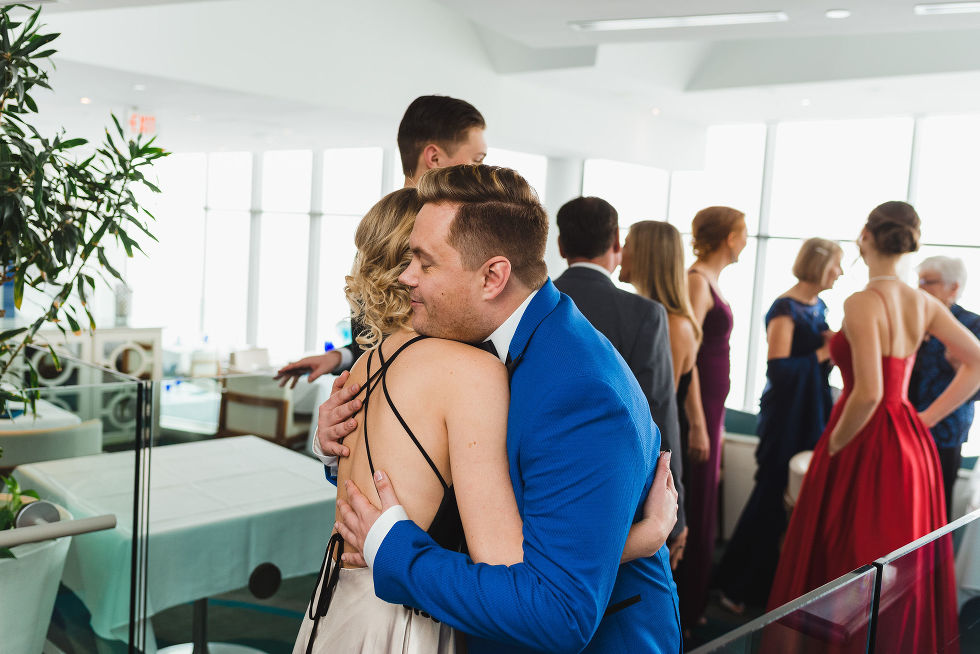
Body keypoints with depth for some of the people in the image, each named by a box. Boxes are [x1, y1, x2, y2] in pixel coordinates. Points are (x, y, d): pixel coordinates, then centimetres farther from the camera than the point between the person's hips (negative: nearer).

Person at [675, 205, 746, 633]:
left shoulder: (710, 281, 13)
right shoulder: (696, 281, -15)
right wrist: (698, 425, -22)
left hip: (709, 408, 10)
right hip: (697, 410, -10)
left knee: (701, 511, 16)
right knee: (692, 514, 0)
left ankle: (691, 606, 28)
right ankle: (680, 612, 13)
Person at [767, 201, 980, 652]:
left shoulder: (863, 302, -18)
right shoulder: (924, 304, 3)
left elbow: (868, 393, -26)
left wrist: (834, 446, -11)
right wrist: (925, 419, 8)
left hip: (865, 446, -8)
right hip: (911, 446, 8)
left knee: (844, 564, 5)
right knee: (903, 572, 20)